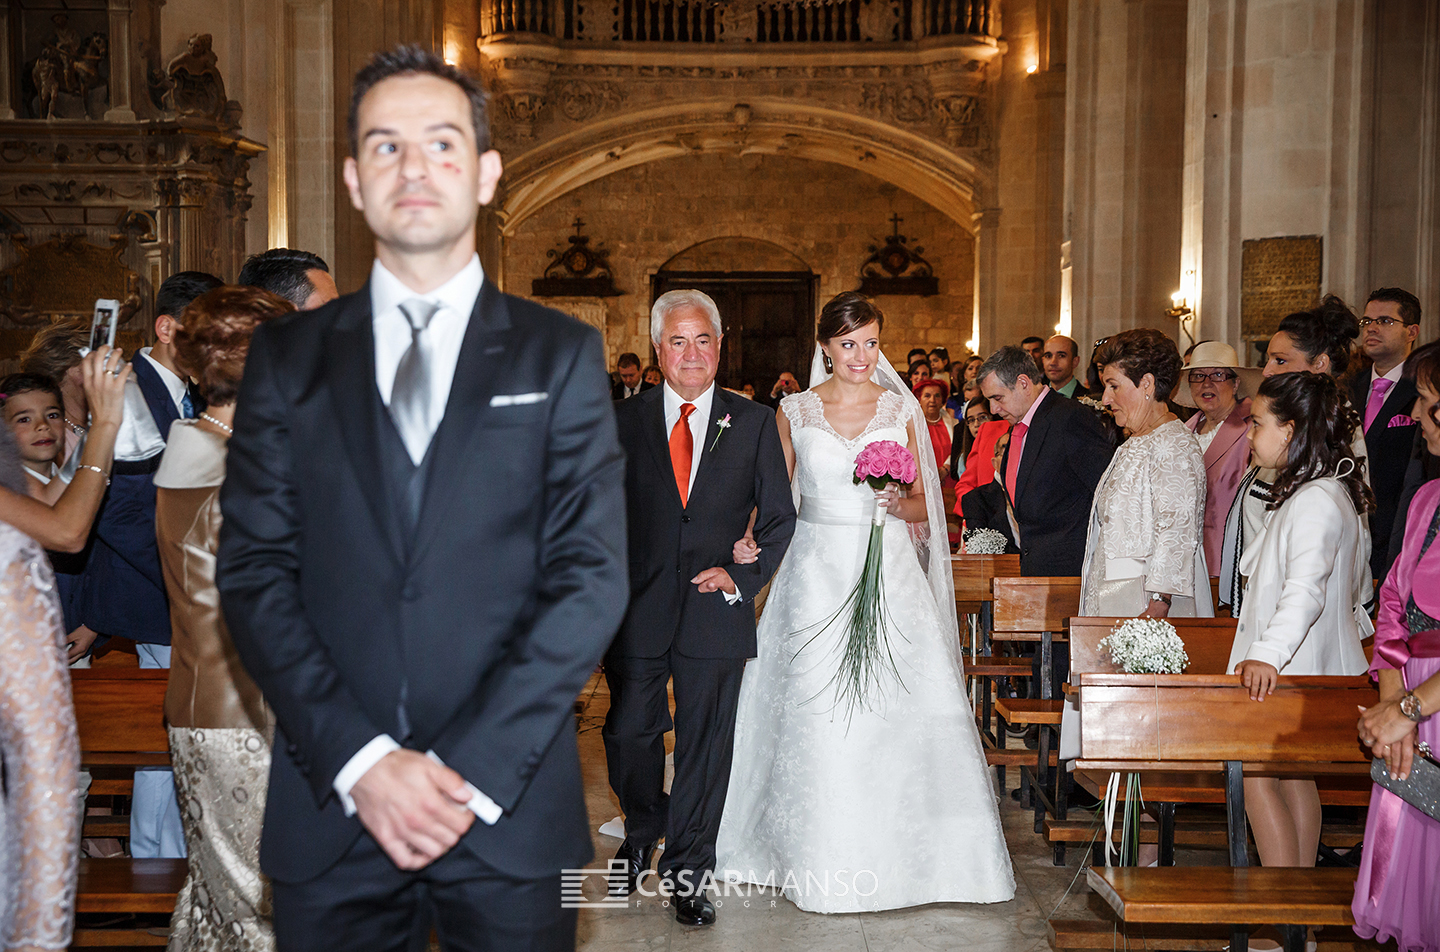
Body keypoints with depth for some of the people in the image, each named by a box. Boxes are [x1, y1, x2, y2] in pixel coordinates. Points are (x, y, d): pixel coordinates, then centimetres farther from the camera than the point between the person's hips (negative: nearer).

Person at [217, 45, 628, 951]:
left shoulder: (561, 354, 2)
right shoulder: (286, 357, 6)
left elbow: (592, 576, -6)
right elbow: (254, 570, 0)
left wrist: (470, 768, -13)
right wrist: (359, 759, -12)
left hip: (512, 808, -1)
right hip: (329, 805, 1)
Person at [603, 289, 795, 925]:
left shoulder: (754, 423, 4)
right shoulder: (624, 422, 4)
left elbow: (779, 515, 7)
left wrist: (745, 578, -6)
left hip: (716, 610, 0)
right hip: (638, 610, 1)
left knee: (705, 742, 7)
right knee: (629, 733, 6)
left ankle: (688, 869, 25)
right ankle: (641, 835, 35)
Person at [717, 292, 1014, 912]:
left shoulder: (901, 409, 6)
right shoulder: (794, 412, 5)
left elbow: (922, 506, 9)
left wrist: (899, 504, -13)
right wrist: (753, 546, -8)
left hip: (889, 574, 0)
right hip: (818, 575, 0)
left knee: (904, 705, -7)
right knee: (817, 712, -2)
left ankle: (899, 850, 12)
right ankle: (826, 857, 14)